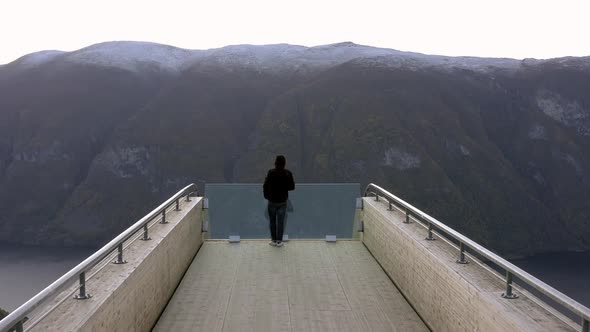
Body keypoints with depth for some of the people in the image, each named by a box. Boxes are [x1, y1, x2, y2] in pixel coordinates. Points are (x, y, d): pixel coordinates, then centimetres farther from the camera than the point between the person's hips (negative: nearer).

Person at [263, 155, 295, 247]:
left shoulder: (271, 172, -14)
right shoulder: (288, 173, -10)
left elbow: (265, 186, -12)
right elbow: (292, 187, -5)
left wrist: (266, 196, 6)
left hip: (272, 201, -1)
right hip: (283, 201, 1)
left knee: (272, 221, 13)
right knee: (281, 222, 9)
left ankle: (273, 240, 18)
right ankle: (279, 241, 13)